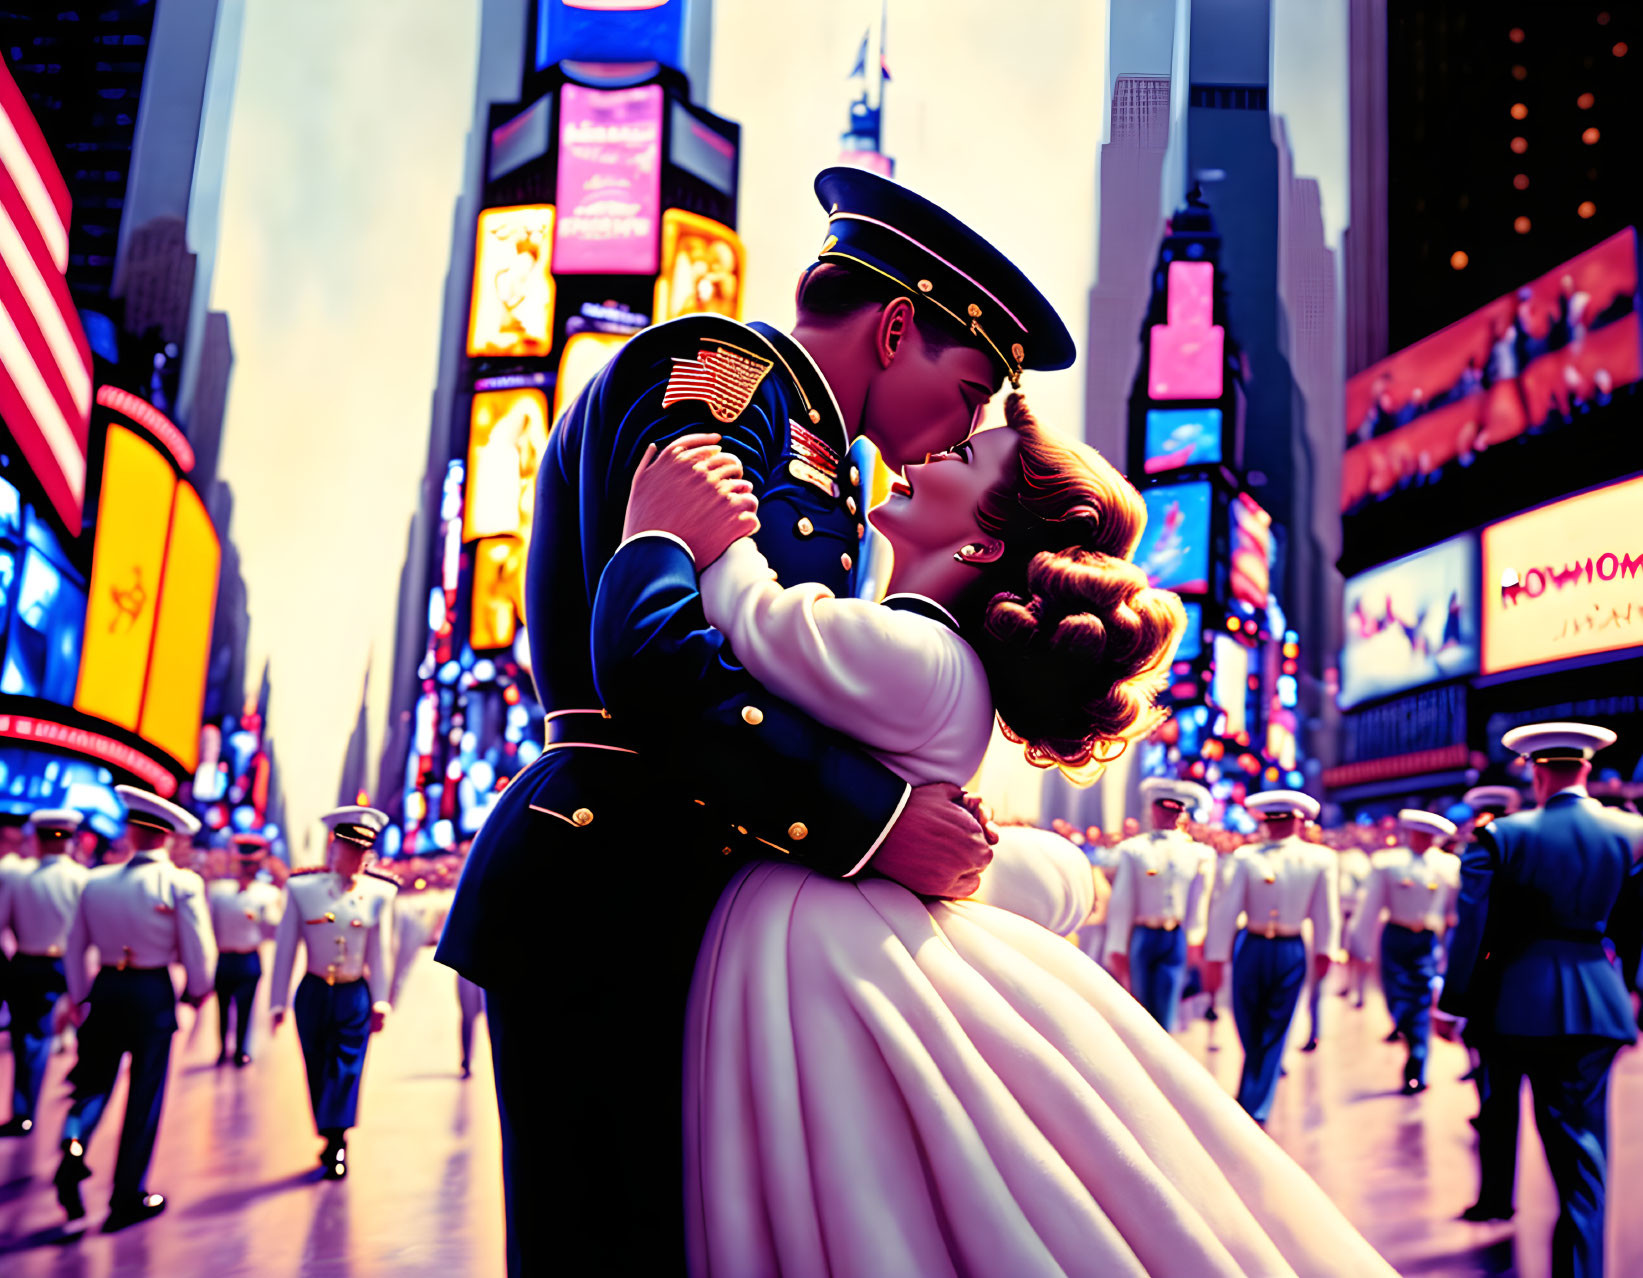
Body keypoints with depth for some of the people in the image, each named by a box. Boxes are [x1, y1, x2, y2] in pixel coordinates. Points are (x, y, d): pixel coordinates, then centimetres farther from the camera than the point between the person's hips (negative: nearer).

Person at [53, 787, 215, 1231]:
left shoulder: (95, 882, 0)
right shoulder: (181, 884, -13)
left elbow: (75, 948, 10)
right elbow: (199, 949, -11)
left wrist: (78, 997, 23)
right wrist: (197, 991, 8)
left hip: (106, 990, 3)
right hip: (153, 994, -3)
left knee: (95, 1079, 19)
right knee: (144, 1095, 7)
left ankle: (74, 1143, -11)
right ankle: (127, 1198, 15)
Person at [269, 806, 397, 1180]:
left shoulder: (379, 893, -3)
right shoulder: (301, 888, -4)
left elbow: (381, 951, 2)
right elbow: (285, 948, 0)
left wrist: (380, 1001, 1)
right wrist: (278, 1002, 1)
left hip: (356, 997, -1)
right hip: (313, 995, 1)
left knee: (347, 1069, -7)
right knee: (317, 1072, 9)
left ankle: (336, 1146, -3)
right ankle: (331, 1141, 24)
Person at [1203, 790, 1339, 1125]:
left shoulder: (1246, 857, -10)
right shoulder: (1321, 859, -6)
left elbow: (1226, 910, -10)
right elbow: (1327, 914, 1)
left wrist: (1215, 959, -4)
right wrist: (1323, 952, 15)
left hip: (1253, 950, -1)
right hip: (1292, 954, 1)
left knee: (1250, 1033, 15)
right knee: (1274, 1036, 9)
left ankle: (1249, 1100, 29)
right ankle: (1256, 1109, 10)